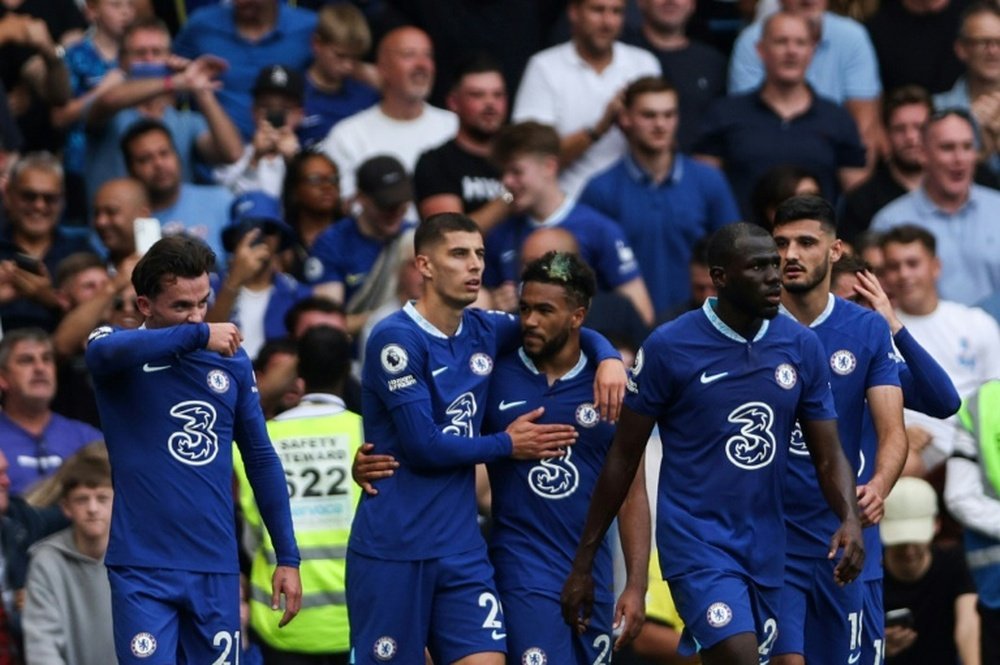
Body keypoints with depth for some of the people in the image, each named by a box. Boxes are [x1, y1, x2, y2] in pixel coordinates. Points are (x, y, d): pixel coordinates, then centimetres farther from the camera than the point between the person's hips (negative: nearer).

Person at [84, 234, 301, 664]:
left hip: (216, 568, 4)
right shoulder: (122, 353, -2)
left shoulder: (231, 360, 9)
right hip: (143, 569, -4)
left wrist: (288, 558, 12)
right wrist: (197, 335, -27)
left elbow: (261, 459, 15)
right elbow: (103, 351, -28)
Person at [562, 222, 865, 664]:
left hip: (766, 544, 5)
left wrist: (850, 518, -16)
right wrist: (583, 563, 0)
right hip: (696, 540, -5)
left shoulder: (802, 347, 2)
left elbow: (828, 456, 6)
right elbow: (624, 457, -1)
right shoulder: (669, 347, -8)